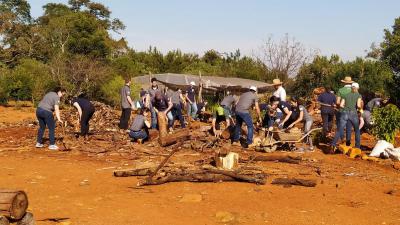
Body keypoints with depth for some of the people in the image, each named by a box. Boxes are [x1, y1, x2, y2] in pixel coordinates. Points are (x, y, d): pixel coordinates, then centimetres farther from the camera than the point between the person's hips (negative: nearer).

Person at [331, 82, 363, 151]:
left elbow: (341, 105, 6)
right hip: (353, 114, -2)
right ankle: (357, 147, 17)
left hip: (344, 114, 2)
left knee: (339, 131, -1)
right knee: (357, 131, 20)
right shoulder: (358, 95, 6)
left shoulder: (346, 95, 16)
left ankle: (333, 145, -22)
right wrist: (360, 107, 14)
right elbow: (358, 105, -9)